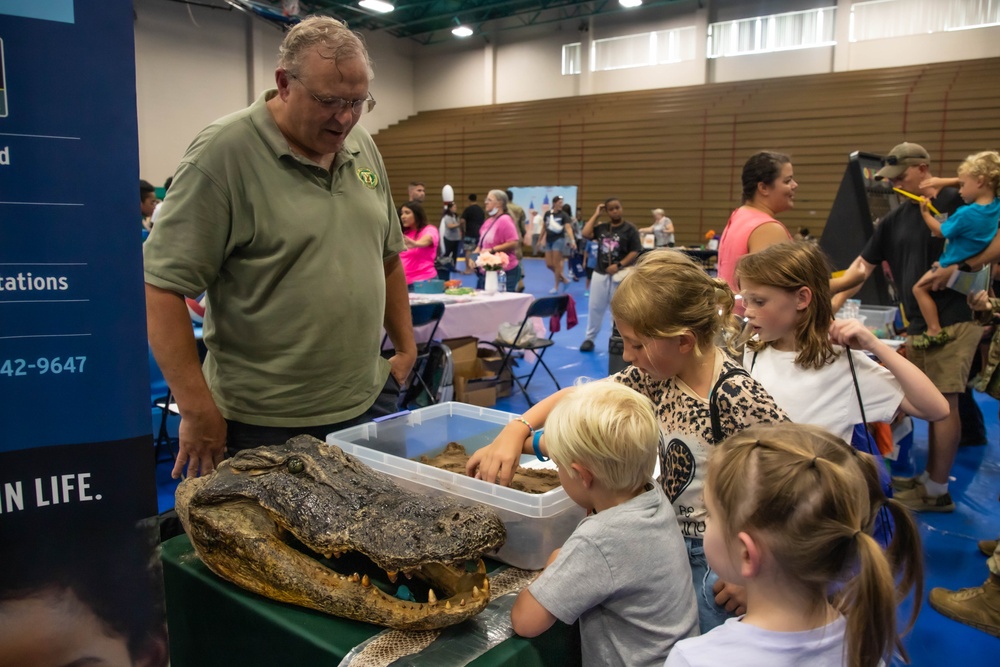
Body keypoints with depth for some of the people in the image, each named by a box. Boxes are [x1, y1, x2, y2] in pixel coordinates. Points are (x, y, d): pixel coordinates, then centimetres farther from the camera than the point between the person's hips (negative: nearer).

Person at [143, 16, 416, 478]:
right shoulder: (223, 152, -14)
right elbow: (162, 286, -16)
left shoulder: (362, 146, 6)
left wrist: (405, 348, 13)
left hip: (367, 405, 6)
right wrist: (198, 412, -17)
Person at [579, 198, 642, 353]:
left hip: (619, 274, -4)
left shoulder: (630, 229, -6)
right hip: (600, 273, 4)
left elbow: (635, 252, -9)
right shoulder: (602, 227, 7)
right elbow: (586, 234, -7)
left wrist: (619, 265, -18)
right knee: (595, 307, 10)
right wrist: (596, 215, -2)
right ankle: (589, 338, 22)